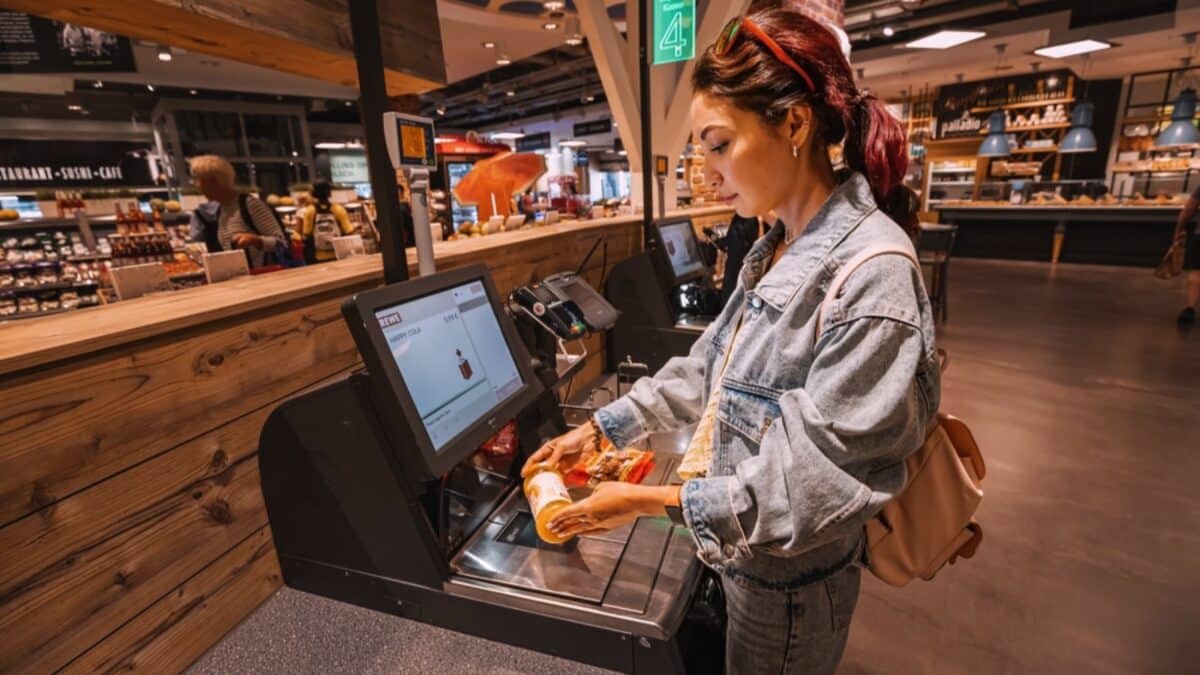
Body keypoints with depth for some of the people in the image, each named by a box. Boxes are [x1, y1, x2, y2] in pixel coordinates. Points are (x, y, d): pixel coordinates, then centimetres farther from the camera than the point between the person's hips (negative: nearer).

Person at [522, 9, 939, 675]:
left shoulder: (873, 275, -28)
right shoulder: (773, 251, -1)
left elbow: (819, 483, -26)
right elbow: (709, 365, 5)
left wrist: (652, 501, -24)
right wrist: (601, 428, 1)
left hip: (788, 577, -7)